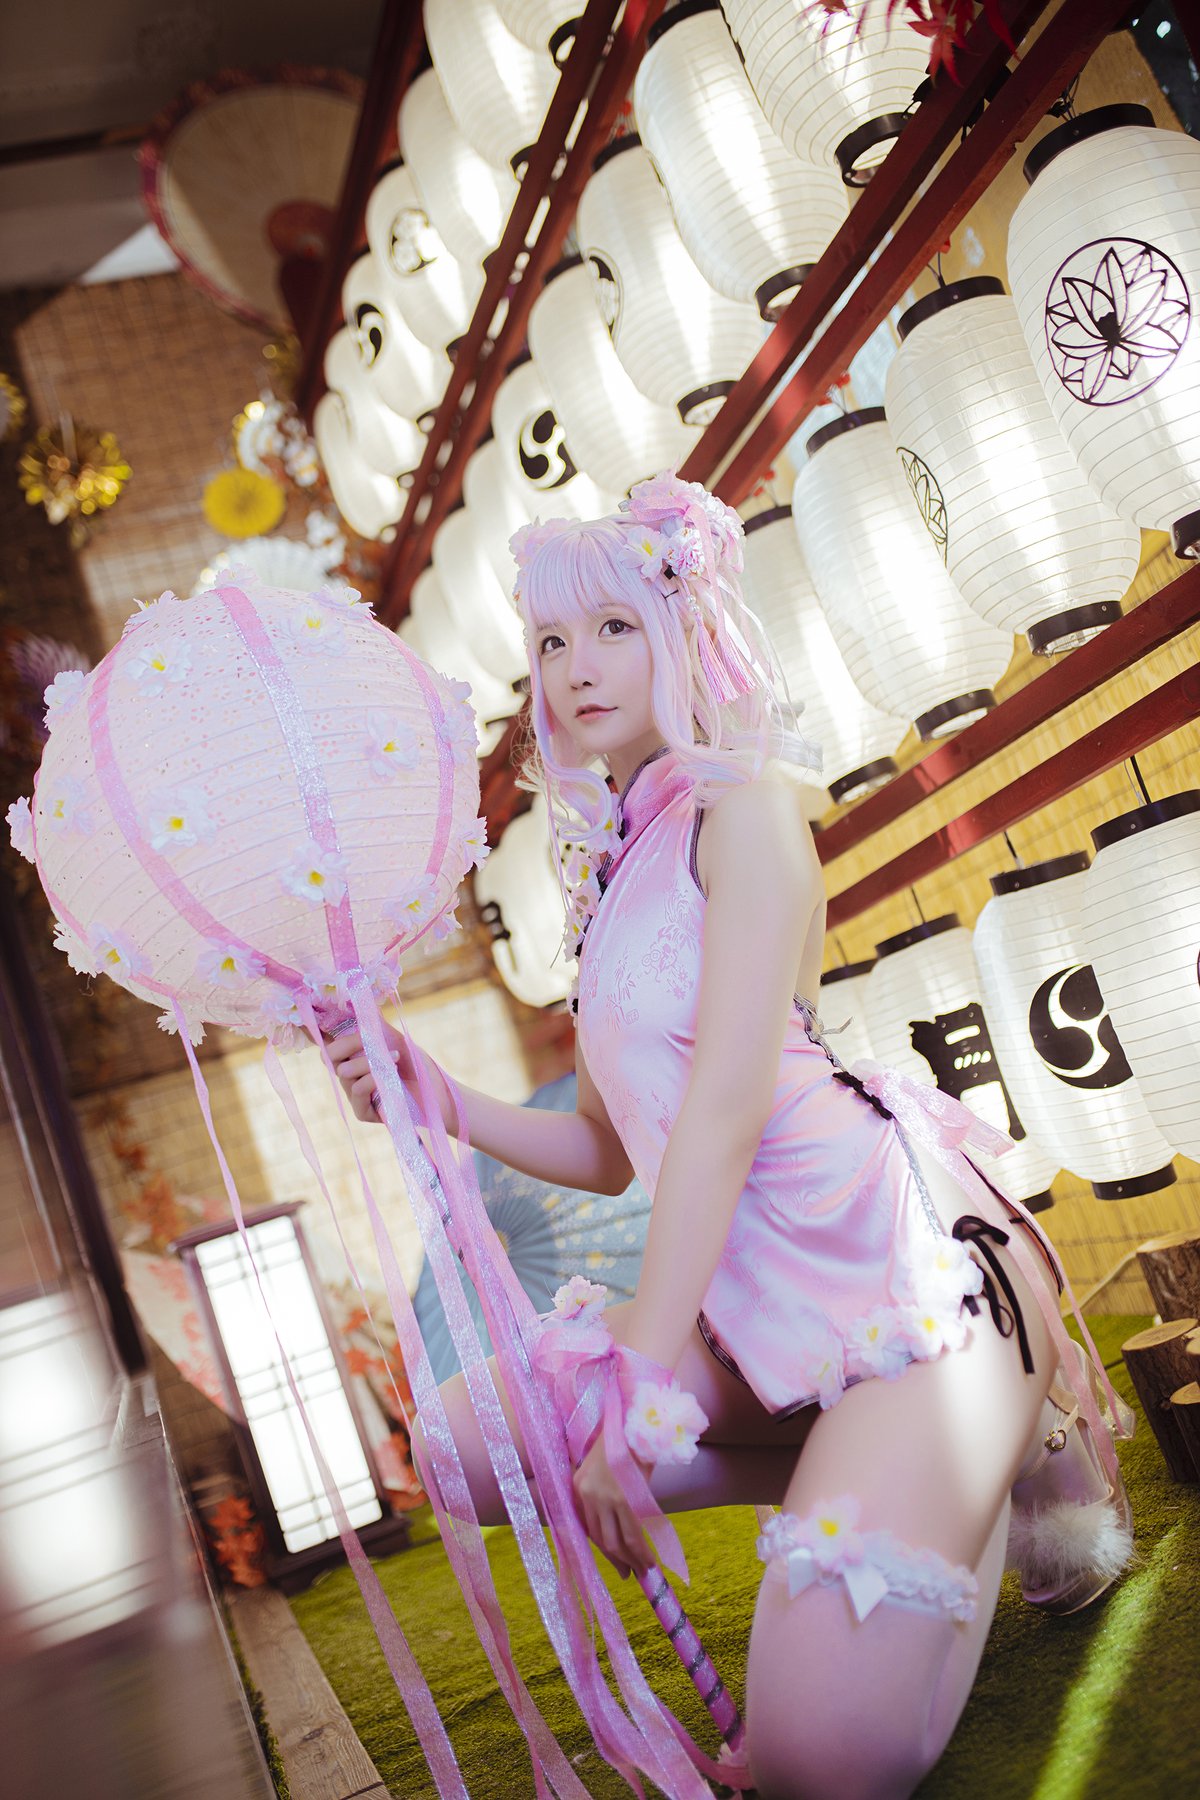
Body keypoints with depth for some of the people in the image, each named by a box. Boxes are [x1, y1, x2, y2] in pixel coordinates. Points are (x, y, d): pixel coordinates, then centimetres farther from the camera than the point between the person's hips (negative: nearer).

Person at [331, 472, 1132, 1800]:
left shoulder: (742, 806, -8)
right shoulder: (610, 864, 15)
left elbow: (726, 1113, -17)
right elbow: (614, 1152, 17)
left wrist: (644, 1391, -17)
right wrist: (443, 1102, 2)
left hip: (901, 1268, -8)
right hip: (758, 1300, 8)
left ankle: (1006, 1459, 9)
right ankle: (862, 1477, 10)